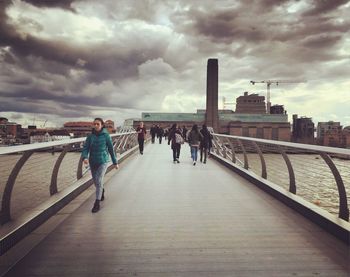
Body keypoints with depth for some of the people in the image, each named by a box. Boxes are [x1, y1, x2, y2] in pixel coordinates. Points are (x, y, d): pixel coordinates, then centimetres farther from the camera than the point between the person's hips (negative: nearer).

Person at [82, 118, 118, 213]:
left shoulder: (106, 136, -8)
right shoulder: (90, 136, -2)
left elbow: (111, 149, -2)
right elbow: (85, 148, -6)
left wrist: (115, 162, 3)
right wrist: (85, 158, -28)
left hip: (103, 161, -4)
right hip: (93, 162, 4)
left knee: (99, 181, -15)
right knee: (96, 181, 17)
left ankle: (97, 203, -6)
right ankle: (102, 191, 49)